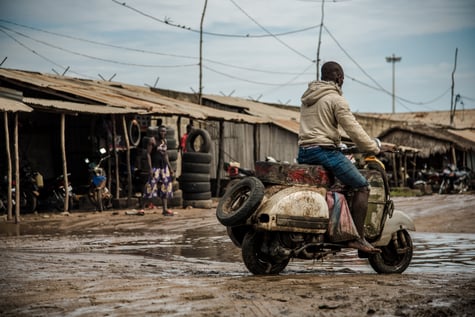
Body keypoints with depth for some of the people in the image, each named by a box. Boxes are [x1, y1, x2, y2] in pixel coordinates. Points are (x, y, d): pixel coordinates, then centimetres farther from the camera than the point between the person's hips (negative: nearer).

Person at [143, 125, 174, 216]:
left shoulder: (164, 140, 14)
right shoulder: (152, 140, -7)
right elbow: (148, 154, -12)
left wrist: (170, 167, 17)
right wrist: (150, 168, -19)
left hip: (164, 166, 7)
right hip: (155, 166, -7)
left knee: (165, 188, 5)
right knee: (151, 186, -12)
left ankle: (165, 209, 8)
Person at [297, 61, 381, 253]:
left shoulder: (307, 97, 19)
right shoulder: (335, 99, -7)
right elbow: (352, 129, -12)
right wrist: (373, 148, -1)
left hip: (303, 152, 9)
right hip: (324, 150, -9)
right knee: (362, 186, -4)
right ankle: (357, 238, -11)